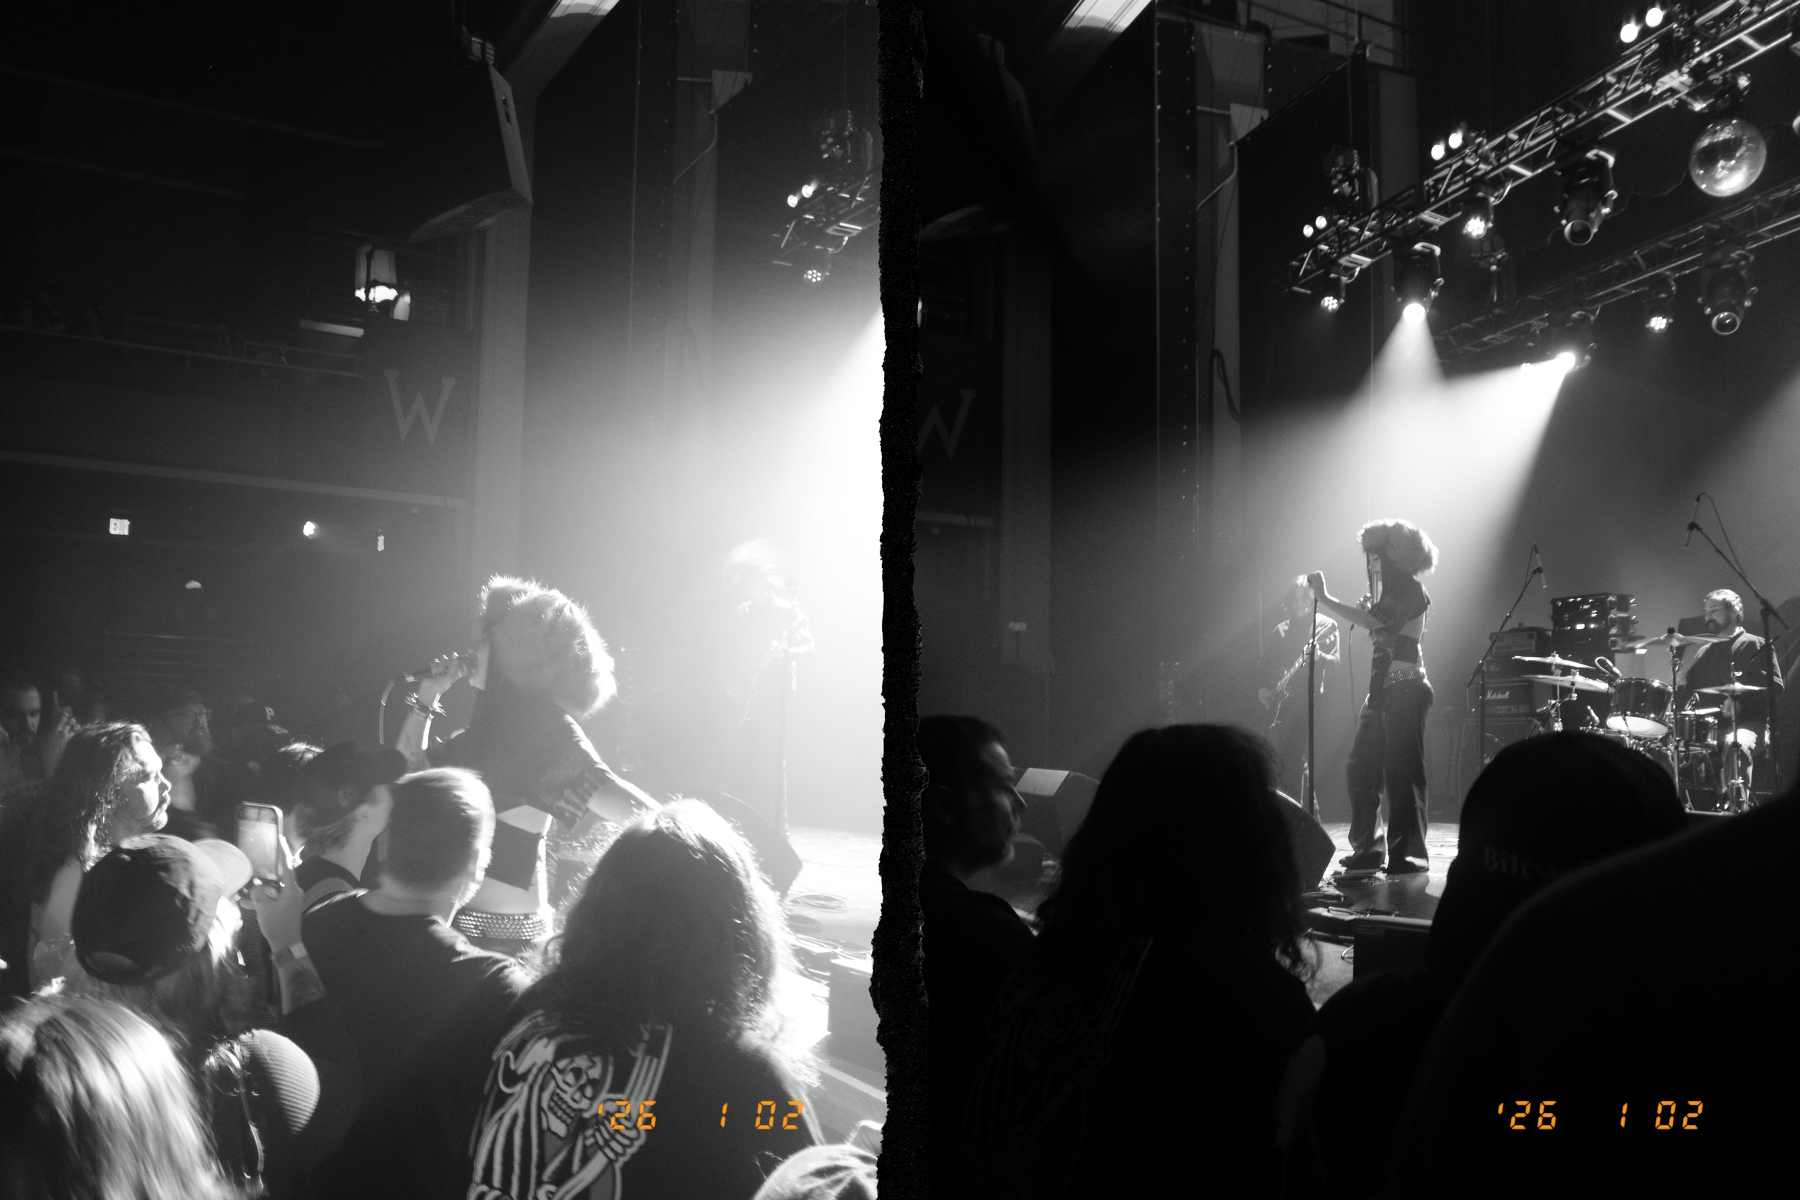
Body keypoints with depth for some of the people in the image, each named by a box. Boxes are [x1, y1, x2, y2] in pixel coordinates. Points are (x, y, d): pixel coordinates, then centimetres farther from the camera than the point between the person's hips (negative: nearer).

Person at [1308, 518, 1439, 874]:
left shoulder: (1411, 590, -8)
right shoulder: (1389, 592, 20)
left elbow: (1371, 620, -23)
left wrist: (1324, 597, -20)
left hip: (1405, 689, -9)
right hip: (1382, 690, 9)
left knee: (1401, 772, -7)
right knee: (1360, 771, 5)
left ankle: (1409, 853, -1)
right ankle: (1367, 849, 12)